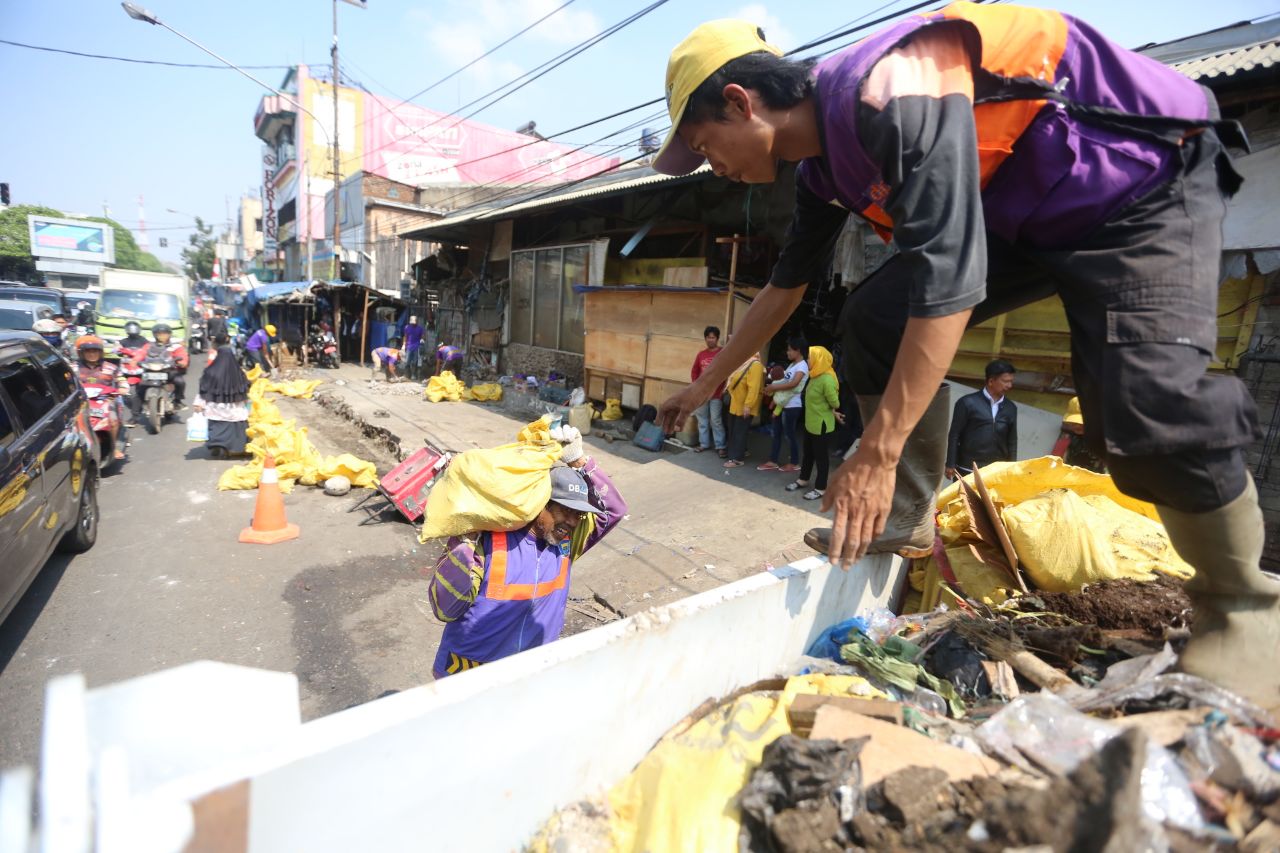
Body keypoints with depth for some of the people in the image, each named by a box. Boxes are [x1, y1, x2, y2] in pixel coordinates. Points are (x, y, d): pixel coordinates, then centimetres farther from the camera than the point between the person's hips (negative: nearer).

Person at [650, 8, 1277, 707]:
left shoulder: (885, 92, -29)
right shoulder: (821, 162, 1)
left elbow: (951, 276, -36)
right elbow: (786, 285, 11)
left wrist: (877, 453, -34)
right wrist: (707, 385, 17)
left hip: (1143, 183, -8)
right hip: (1026, 219, 8)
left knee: (1144, 406, -25)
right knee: (876, 318, -8)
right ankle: (905, 519, 0)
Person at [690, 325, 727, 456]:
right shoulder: (701, 354, 9)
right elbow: (694, 371, 17)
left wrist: (724, 388, -10)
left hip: (716, 393, -5)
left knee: (716, 420, -4)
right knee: (702, 419, 11)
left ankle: (720, 446, 4)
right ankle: (704, 443, 22)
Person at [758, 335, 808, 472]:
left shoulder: (802, 366, -12)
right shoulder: (792, 365, 16)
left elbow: (793, 384, -25)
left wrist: (773, 387, -21)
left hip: (792, 406, -9)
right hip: (782, 404, 9)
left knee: (789, 434, 1)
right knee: (776, 433, 10)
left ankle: (794, 463, 14)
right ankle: (773, 462, 17)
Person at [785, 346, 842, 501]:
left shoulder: (827, 380, -24)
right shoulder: (815, 376, 6)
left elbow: (835, 403, -20)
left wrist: (834, 413, 0)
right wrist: (833, 412, 4)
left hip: (822, 425, -9)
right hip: (810, 423, 9)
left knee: (821, 456, 3)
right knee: (808, 453, 21)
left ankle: (820, 488, 15)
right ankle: (803, 480, 36)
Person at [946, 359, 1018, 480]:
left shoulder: (1010, 408, 10)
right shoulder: (968, 403, -5)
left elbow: (1012, 440, 15)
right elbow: (954, 435, -4)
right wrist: (950, 465, -7)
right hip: (967, 469, -4)